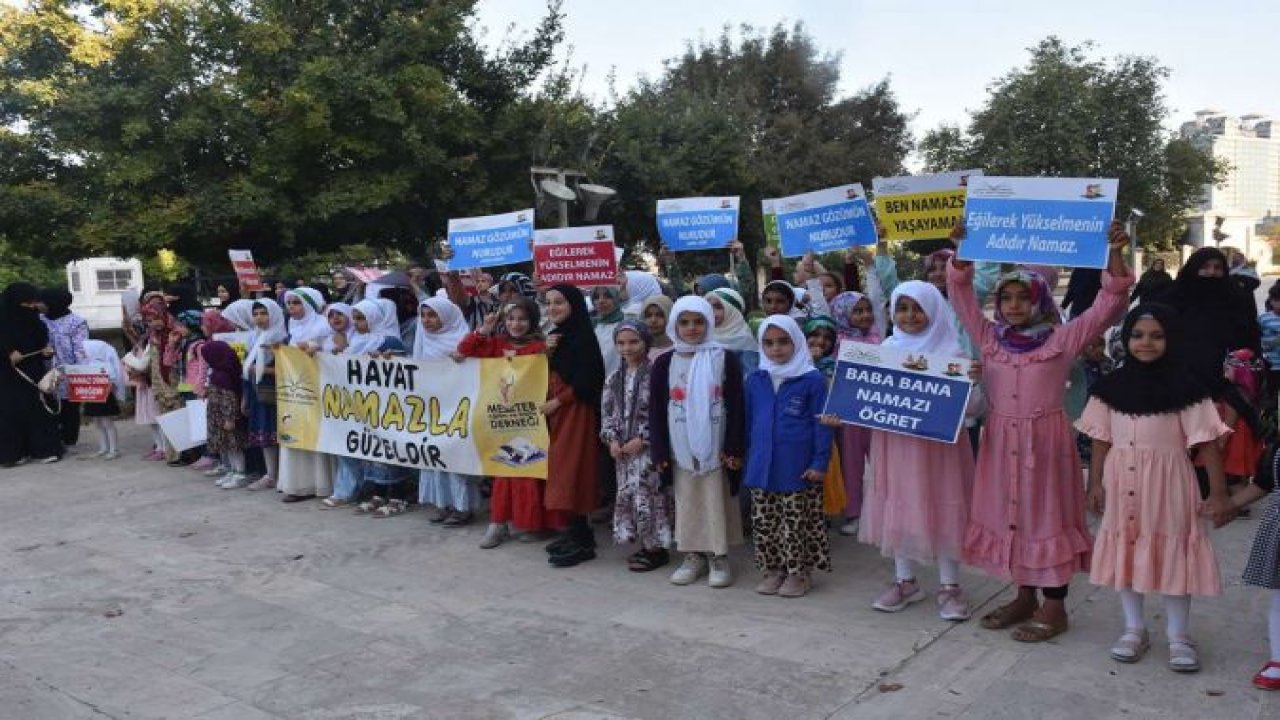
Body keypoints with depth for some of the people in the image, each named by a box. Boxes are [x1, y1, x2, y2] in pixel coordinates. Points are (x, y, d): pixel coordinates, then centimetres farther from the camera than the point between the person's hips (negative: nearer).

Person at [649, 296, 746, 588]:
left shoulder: (726, 360, -4)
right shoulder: (664, 363, 2)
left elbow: (736, 407, -5)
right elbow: (656, 410, 3)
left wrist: (734, 448, -9)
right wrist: (659, 451, -1)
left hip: (716, 446, -2)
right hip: (680, 448, 2)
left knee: (717, 500, 4)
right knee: (687, 501, 9)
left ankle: (719, 557, 15)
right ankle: (693, 555, 21)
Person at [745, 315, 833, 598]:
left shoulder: (813, 380, -8)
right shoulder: (754, 381, 5)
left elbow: (822, 424, -7)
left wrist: (820, 462, -10)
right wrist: (746, 456, 12)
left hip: (798, 469, -4)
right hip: (761, 467, 4)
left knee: (796, 524, 5)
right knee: (764, 522, 11)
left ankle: (799, 571, 21)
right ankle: (772, 569, 26)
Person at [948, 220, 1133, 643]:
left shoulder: (1062, 340, -6)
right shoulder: (990, 338, 3)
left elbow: (1109, 304, -13)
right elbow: (960, 293, 2)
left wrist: (1115, 254, -24)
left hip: (1045, 440, -4)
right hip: (1002, 441, 4)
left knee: (1047, 516, 2)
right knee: (1012, 514, 12)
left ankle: (1054, 608, 13)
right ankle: (1025, 597, 27)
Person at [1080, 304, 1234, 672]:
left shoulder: (1185, 389, -8)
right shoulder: (1110, 386, 1)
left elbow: (1207, 443, -9)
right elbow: (1101, 440, 5)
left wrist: (1219, 492, -11)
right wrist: (1095, 483, 2)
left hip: (1167, 482, -3)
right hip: (1122, 483, 3)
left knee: (1173, 555, 5)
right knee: (1126, 552, 11)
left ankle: (1178, 635, 20)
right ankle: (1134, 628, 25)